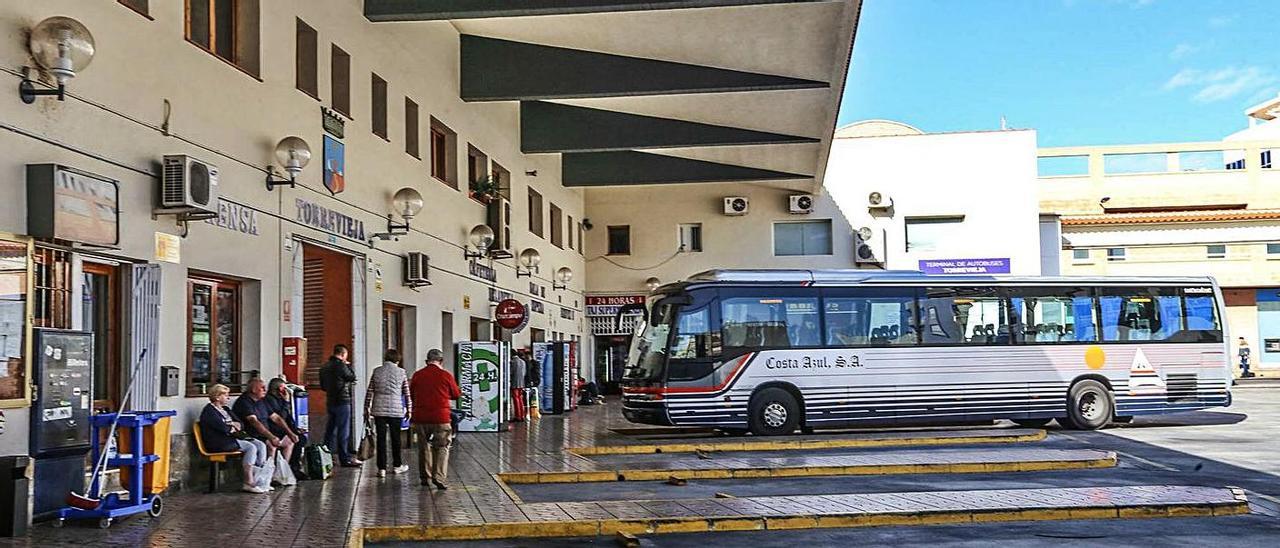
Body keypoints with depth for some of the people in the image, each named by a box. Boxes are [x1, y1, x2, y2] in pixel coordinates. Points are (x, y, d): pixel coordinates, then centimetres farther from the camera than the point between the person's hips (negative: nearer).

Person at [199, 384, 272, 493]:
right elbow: (222, 428, -20)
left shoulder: (226, 409, 22)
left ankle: (260, 479, -13)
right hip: (219, 443, -9)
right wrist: (232, 428, 0)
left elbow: (241, 425, 17)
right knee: (251, 447, -26)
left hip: (231, 438, 9)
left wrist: (234, 424, -5)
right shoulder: (209, 411, -7)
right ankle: (249, 482, -26)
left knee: (261, 445, -9)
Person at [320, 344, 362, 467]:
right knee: (343, 431, -4)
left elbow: (323, 386, 18)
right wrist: (348, 366, 6)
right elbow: (352, 378, -4)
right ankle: (345, 458, -1)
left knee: (330, 429, 14)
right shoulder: (340, 365, -15)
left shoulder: (325, 367, 12)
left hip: (330, 402, 8)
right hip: (342, 401, -8)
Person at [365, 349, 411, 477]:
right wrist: (409, 409, 13)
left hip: (379, 410, 1)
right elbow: (407, 393, 4)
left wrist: (367, 408, 13)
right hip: (396, 409, -1)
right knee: (395, 438, 11)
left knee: (381, 438, 3)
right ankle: (397, 466, 21)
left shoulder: (377, 371, 3)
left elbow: (370, 391, 4)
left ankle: (382, 468, 3)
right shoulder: (401, 372, 0)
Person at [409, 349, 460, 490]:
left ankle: (425, 477, 24)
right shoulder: (446, 375, -6)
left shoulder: (417, 375, 1)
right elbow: (456, 395, 6)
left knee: (423, 447, 17)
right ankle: (438, 477, -11)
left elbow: (411, 396, 13)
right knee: (441, 448, 2)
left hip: (420, 418, 3)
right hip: (440, 418, -3)